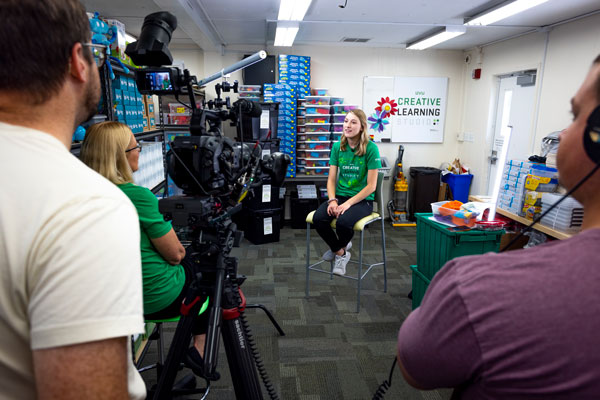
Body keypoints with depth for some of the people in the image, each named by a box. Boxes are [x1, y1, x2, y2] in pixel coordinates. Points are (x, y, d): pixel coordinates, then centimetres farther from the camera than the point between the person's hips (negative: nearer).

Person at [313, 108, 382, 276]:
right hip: (340, 196, 4)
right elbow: (331, 179, 6)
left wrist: (348, 204, -18)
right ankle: (340, 252, 4)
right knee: (318, 218, -24)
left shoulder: (371, 148, -9)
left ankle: (341, 248, 8)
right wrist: (332, 200, -13)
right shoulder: (337, 146, 5)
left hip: (362, 200, -4)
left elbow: (371, 186, -11)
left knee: (343, 222, -33)